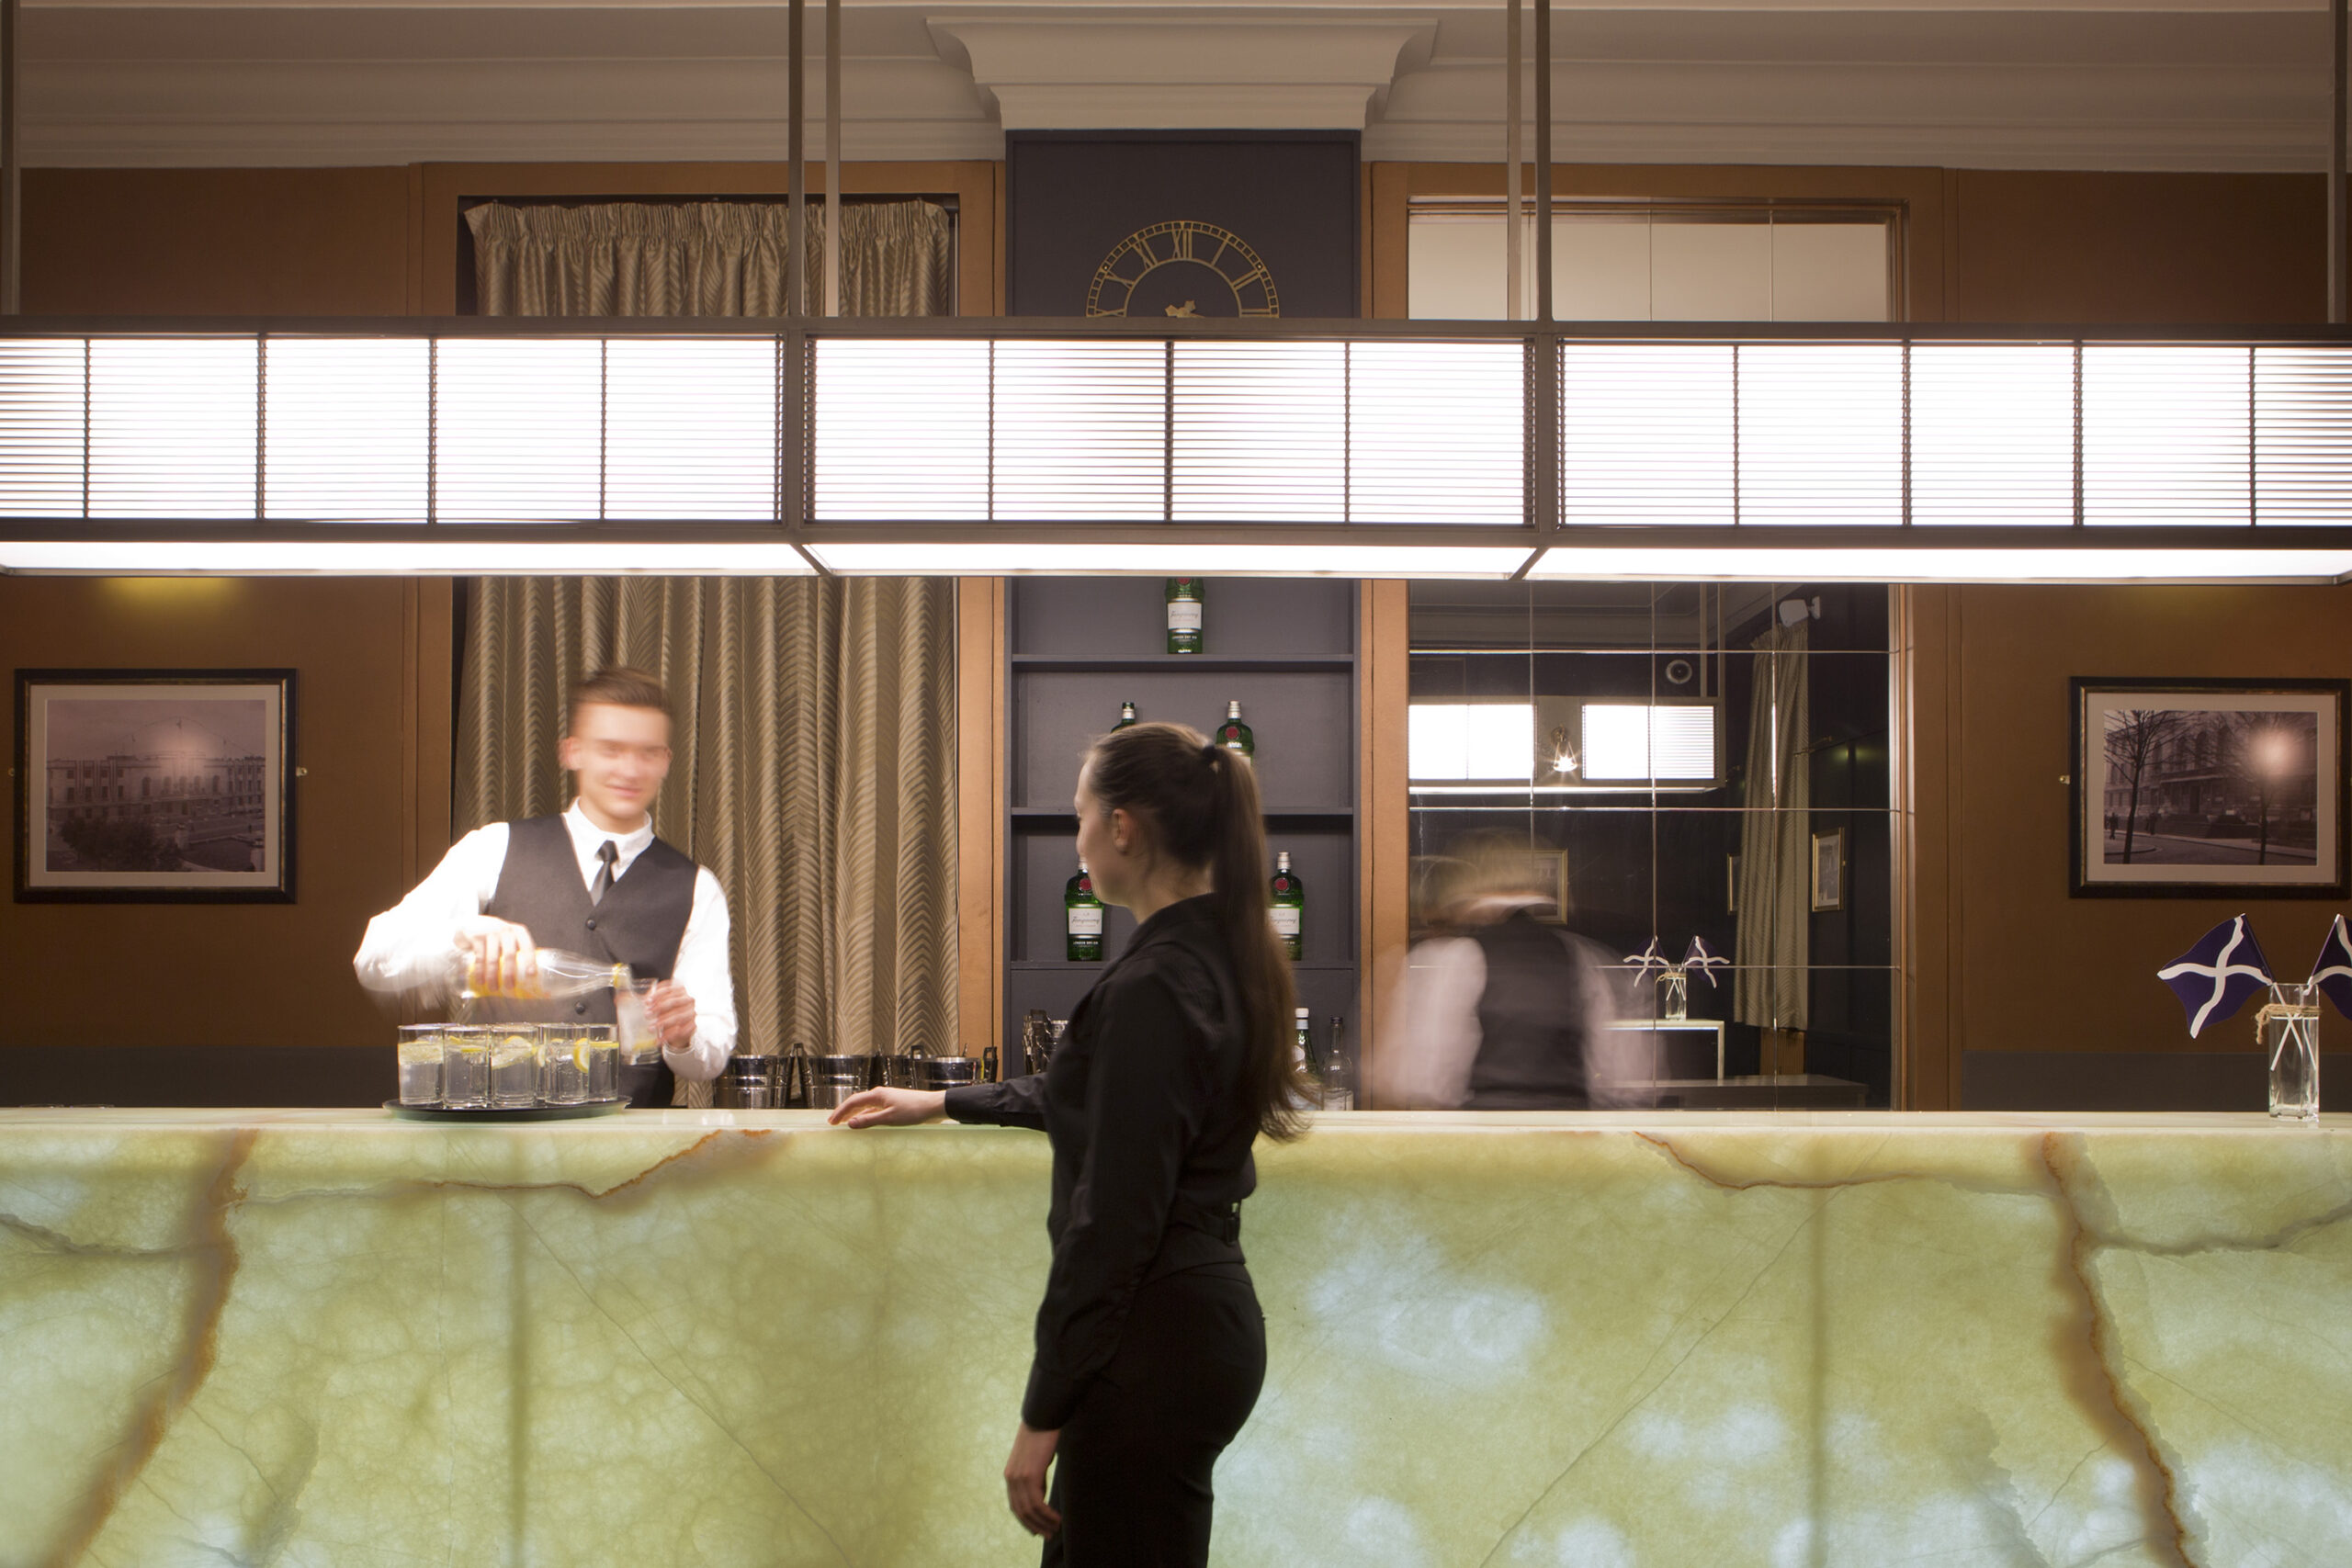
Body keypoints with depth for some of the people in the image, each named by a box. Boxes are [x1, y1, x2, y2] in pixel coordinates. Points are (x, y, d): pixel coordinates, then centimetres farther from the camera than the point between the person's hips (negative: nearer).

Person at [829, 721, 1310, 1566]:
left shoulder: (1153, 984, -21)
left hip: (1158, 1340, -10)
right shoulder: (1224, 954, 9)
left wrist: (1044, 1414, -17)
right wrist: (947, 1102, 36)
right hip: (1213, 1313, 10)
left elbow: (1113, 1221, -22)